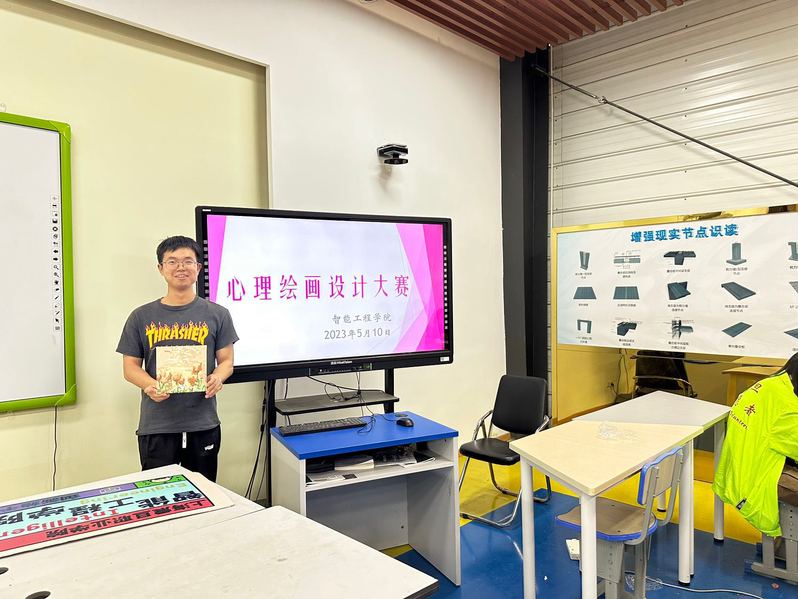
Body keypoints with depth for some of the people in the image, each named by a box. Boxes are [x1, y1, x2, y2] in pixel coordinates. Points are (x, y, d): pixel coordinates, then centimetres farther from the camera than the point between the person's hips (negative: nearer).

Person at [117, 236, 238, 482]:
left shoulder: (217, 314, 2)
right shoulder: (141, 317, 4)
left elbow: (226, 360, 5)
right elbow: (130, 366, 6)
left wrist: (217, 378, -17)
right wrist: (149, 384, -15)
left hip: (204, 425, 0)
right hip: (156, 427, 0)